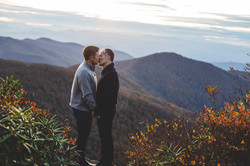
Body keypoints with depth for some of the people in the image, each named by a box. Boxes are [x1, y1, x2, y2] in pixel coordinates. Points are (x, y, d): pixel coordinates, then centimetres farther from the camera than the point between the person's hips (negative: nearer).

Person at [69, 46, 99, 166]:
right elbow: (87, 95, -25)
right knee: (83, 135, 1)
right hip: (82, 109, -10)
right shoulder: (84, 72, -24)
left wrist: (94, 108, 16)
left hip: (84, 108, 10)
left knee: (84, 134, 18)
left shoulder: (88, 69, 10)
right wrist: (94, 108, -17)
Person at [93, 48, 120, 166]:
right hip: (103, 110, 10)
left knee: (106, 135, 0)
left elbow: (107, 95, -25)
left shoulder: (111, 74, -20)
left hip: (107, 111, -10)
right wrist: (97, 110, 14)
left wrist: (97, 111, -20)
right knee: (103, 135, 17)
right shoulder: (106, 72, 13)